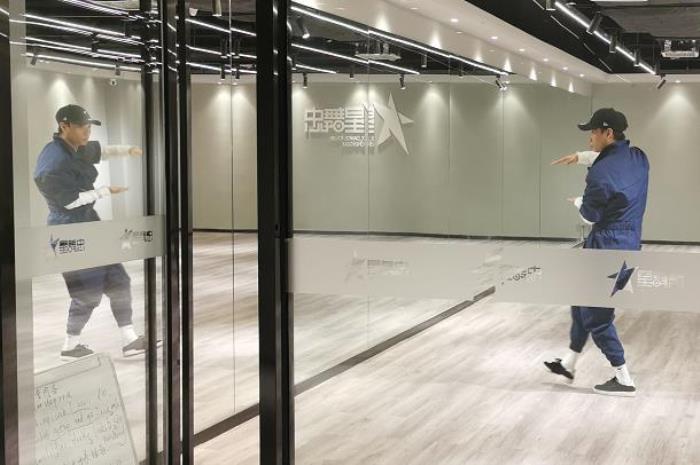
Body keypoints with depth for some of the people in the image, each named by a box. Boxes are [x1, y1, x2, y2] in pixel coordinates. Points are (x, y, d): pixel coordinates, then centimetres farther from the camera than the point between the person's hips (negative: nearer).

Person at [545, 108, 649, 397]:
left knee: (596, 315, 3)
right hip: (629, 246, 9)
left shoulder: (600, 174, -23)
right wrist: (581, 157, 27)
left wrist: (578, 202, 12)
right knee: (583, 302, 22)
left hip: (607, 249, -9)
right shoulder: (638, 158, 2)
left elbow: (590, 215, -9)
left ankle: (624, 380, 8)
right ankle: (569, 364, 33)